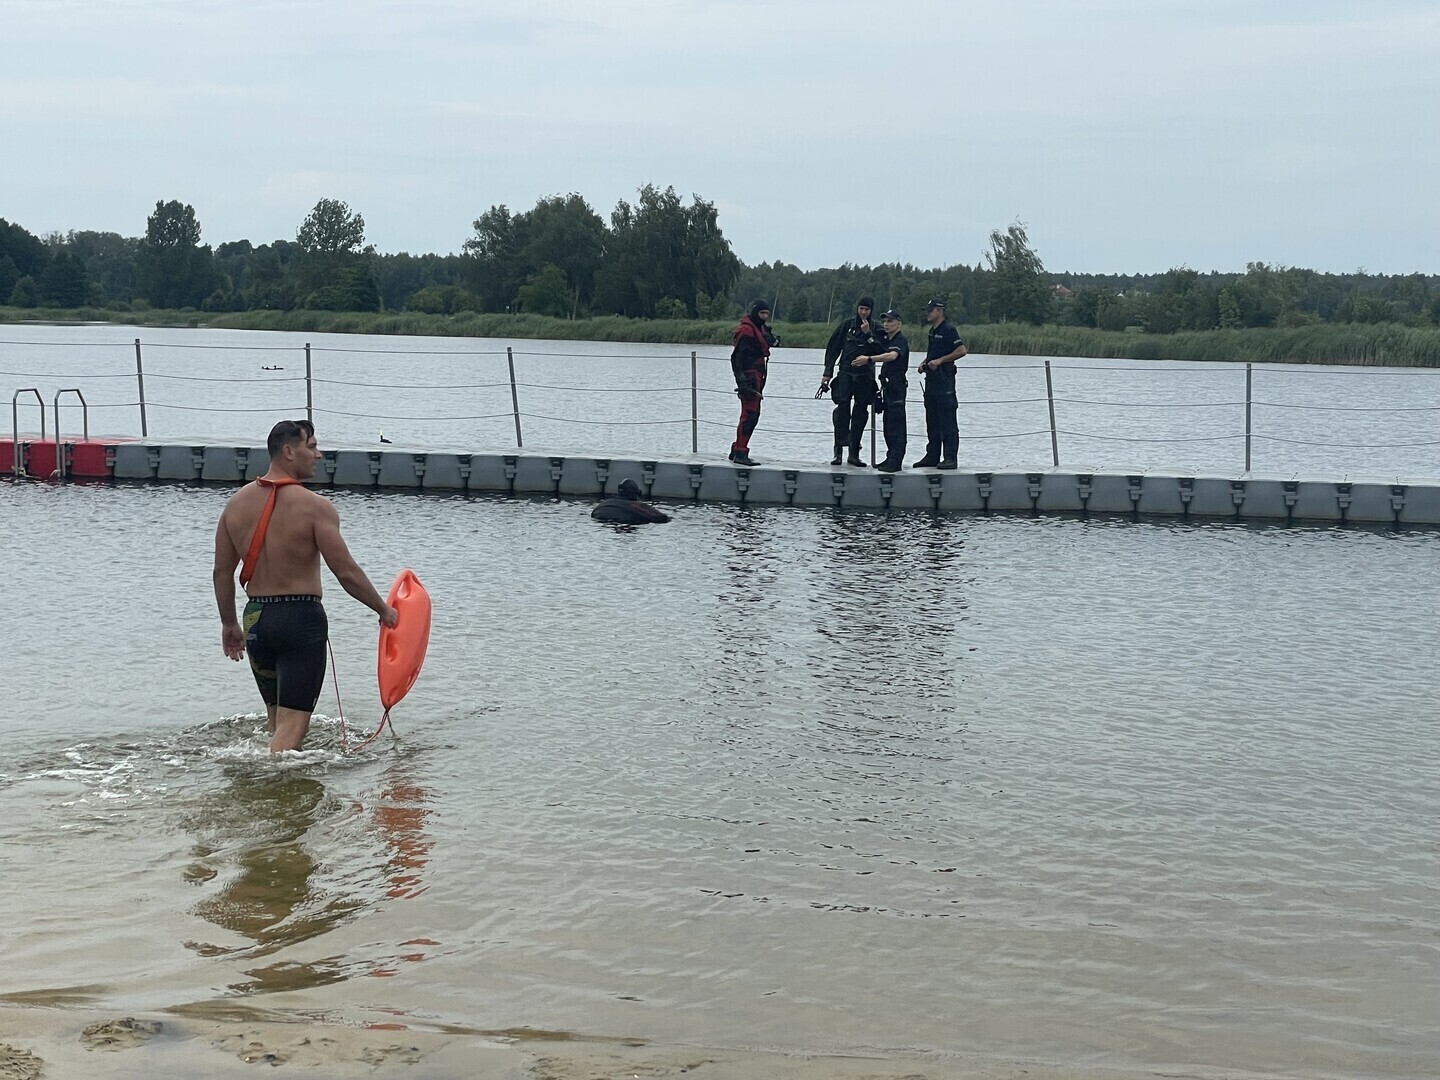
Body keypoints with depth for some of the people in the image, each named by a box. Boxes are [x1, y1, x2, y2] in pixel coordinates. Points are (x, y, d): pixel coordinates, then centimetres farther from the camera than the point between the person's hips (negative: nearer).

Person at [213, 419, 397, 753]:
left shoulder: (237, 503, 5)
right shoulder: (314, 506, -13)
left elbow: (222, 571, 11)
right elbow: (346, 572, -12)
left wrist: (229, 624, 22)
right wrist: (383, 610, 2)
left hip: (255, 617, 6)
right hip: (301, 617, -6)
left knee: (276, 716, 21)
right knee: (293, 721, -6)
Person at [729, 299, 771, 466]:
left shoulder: (759, 328, 19)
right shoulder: (747, 330, -13)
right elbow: (739, 356, -20)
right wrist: (743, 381, -24)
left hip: (756, 376, 11)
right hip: (749, 376, -11)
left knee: (752, 415, 14)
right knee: (749, 415, -14)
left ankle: (737, 451, 21)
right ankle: (740, 453, -15)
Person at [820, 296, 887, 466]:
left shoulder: (876, 330, 7)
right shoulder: (847, 325, 8)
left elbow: (881, 351, -6)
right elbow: (833, 348, 9)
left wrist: (868, 334, -12)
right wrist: (828, 372, 3)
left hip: (865, 376, 1)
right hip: (845, 373, -1)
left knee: (860, 414, 3)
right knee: (842, 409, -14)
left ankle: (854, 453, 8)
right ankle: (838, 451, -16)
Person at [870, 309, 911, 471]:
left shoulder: (901, 340, -11)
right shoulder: (887, 340, 18)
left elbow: (892, 356, -31)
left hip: (896, 386, -10)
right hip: (887, 385, 10)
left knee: (896, 425, -10)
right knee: (888, 424, 12)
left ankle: (896, 462, -12)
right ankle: (891, 458, 18)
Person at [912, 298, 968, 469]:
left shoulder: (948, 330, -9)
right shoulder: (932, 332, 18)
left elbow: (961, 350, -17)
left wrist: (940, 360, -18)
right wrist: (924, 363, 10)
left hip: (944, 380, -10)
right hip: (931, 379, 10)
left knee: (947, 421, -8)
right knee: (932, 421, 11)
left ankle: (950, 457, -9)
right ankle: (932, 456, 16)